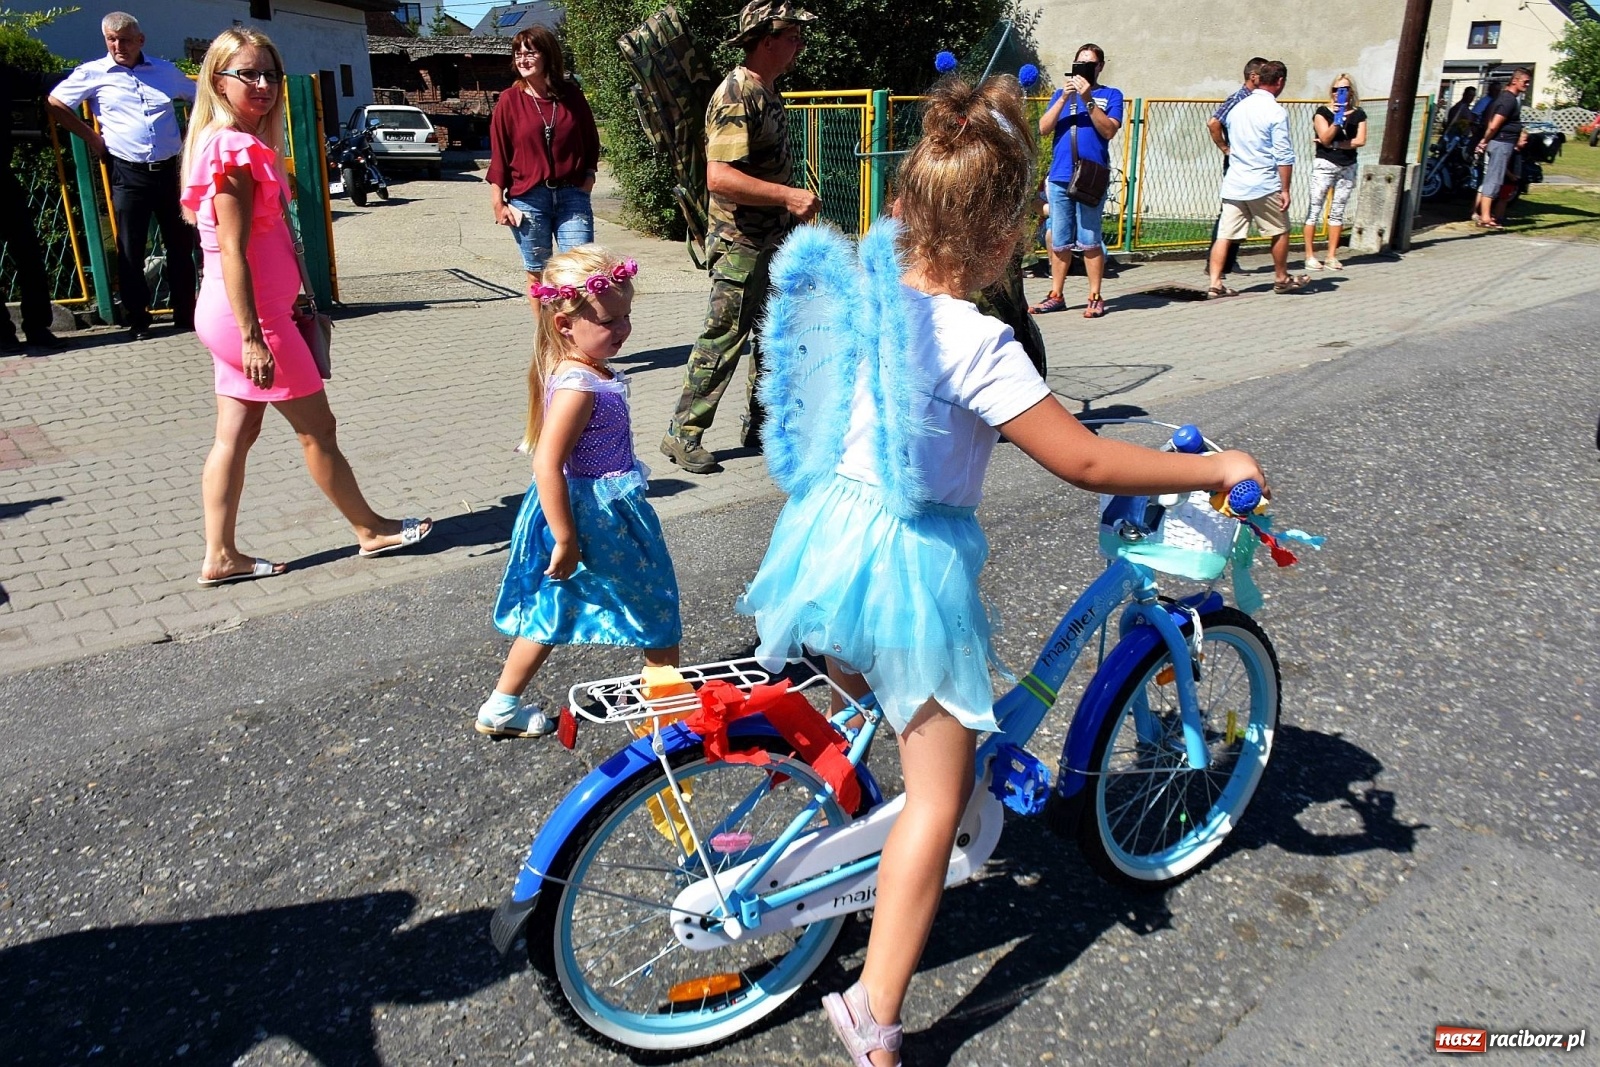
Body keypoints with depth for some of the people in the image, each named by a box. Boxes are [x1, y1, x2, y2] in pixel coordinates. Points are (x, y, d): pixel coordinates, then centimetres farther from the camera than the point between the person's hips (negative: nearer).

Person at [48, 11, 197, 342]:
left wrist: (188, 135, 13)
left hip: (169, 170, 2)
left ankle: (186, 316, 16)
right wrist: (91, 136, 3)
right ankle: (137, 321, 9)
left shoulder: (165, 70, 10)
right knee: (130, 250, 0)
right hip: (128, 174, -2)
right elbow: (55, 103, 9)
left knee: (180, 245, 6)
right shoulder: (93, 73, 4)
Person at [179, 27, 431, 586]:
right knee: (317, 427, 4)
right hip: (251, 314, -9)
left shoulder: (241, 145, 12)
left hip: (232, 314, 9)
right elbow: (233, 251, -21)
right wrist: (252, 337, -23)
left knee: (237, 433, 11)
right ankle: (372, 529, 20)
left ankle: (221, 556, 17)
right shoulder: (236, 150, -16)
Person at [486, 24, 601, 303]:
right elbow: (499, 153, 1)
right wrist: (498, 203, -2)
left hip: (572, 195, 1)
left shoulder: (571, 95, 4)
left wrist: (589, 176, 3)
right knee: (537, 272, 7)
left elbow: (591, 140, 15)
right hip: (528, 199, 0)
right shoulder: (510, 100, 0)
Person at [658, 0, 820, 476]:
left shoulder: (768, 92, 12)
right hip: (741, 244, -10)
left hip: (773, 240, 10)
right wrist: (789, 196, -28)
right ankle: (683, 434, 6)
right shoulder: (736, 96, -18)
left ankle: (762, 425, 26)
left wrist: (793, 206, 19)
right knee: (723, 339, -5)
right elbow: (719, 177, -29)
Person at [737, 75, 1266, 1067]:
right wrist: (1217, 467, -8)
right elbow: (1086, 461, -19)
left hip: (831, 529, 7)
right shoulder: (975, 342, -21)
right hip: (914, 560, -6)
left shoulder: (864, 291, -1)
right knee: (939, 791, 6)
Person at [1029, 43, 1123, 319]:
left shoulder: (1111, 95, 9)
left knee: (1089, 241, -5)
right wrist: (1064, 98, -6)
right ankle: (1056, 296, 11)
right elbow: (1043, 128, 4)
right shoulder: (1061, 93, 18)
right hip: (1059, 177, 3)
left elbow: (1109, 131, -6)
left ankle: (1095, 297, 1)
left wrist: (1088, 100, -12)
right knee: (1059, 242, 4)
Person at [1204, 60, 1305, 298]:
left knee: (1225, 234, 0)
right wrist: (1285, 189, -8)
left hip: (1233, 184, 5)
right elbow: (1284, 156, -11)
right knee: (1280, 231, 12)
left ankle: (1215, 283, -9)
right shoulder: (1276, 111, -9)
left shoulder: (1237, 108, 10)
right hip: (1264, 184, -5)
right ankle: (1282, 279, 24)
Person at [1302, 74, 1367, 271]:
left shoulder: (1358, 114, 8)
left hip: (1348, 167, 4)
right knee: (1314, 208, -6)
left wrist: (1334, 144, -10)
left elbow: (1360, 140, -3)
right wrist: (1337, 119, -22)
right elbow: (1325, 138, -11)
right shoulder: (1323, 112, 0)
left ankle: (1332, 256, 10)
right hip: (1325, 165, -4)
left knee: (1338, 211, 7)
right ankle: (1309, 256, -3)